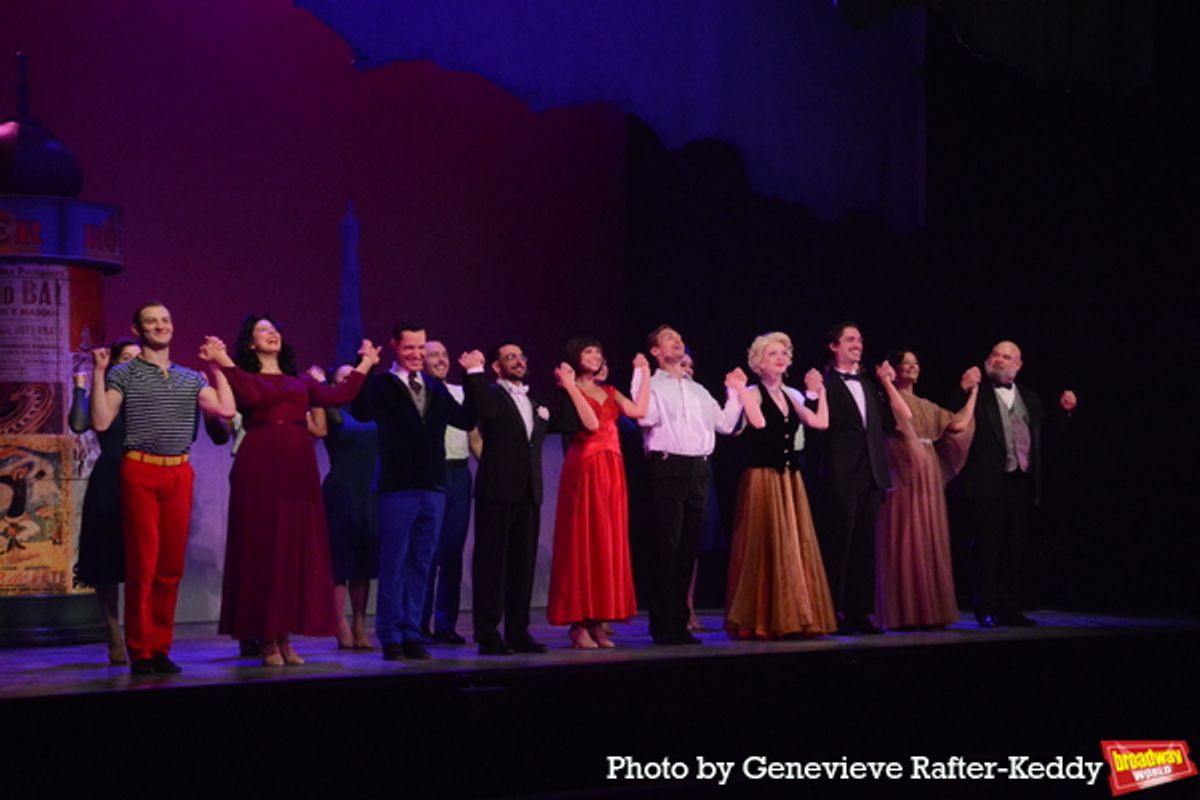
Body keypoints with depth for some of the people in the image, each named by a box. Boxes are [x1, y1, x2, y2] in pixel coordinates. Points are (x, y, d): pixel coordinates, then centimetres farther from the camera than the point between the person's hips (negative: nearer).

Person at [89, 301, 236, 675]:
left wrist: (217, 365, 8)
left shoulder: (190, 378, 15)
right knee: (142, 563, -6)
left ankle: (161, 648, 12)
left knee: (172, 566, 4)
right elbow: (101, 422, -7)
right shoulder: (124, 374, 3)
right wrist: (98, 373, -11)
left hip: (179, 474, 4)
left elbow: (227, 410, 3)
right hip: (140, 472, -4)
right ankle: (140, 652, 0)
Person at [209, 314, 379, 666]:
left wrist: (365, 364, 10)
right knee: (263, 547, -4)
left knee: (298, 549, 2)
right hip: (260, 469, -4)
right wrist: (224, 363, -20)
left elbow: (337, 396, 3)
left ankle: (285, 637, 8)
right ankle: (266, 639, 0)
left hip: (298, 469, 5)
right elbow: (250, 398, -17)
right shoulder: (243, 377, 5)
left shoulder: (301, 381, 18)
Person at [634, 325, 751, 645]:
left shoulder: (698, 391, 23)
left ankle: (680, 622, 13)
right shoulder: (651, 385, 4)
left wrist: (736, 392, 16)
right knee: (667, 547, -8)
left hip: (698, 469, 6)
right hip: (668, 468, -6)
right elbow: (646, 417, -15)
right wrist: (640, 376, -14)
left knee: (689, 547, 7)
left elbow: (725, 423, 20)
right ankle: (663, 625, -4)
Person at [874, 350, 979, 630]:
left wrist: (972, 392, 20)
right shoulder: (889, 398, 0)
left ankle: (928, 610, 11)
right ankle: (904, 613, -7)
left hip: (928, 476, 7)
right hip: (903, 474, -7)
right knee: (905, 541, -8)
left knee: (930, 541, 6)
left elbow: (959, 424, 14)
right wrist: (887, 383, -19)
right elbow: (904, 415, -21)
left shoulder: (926, 406, 22)